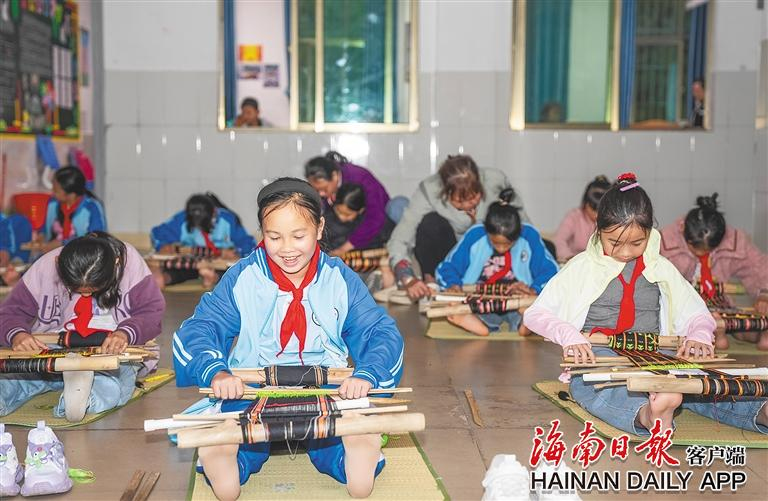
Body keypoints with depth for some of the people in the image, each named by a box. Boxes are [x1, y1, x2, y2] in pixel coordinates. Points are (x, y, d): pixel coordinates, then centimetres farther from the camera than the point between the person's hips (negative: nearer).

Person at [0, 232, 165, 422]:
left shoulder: (129, 261, -13)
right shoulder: (44, 268, -9)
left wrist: (125, 333, -33)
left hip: (112, 351, -2)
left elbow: (153, 311, -12)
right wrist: (16, 334, -27)